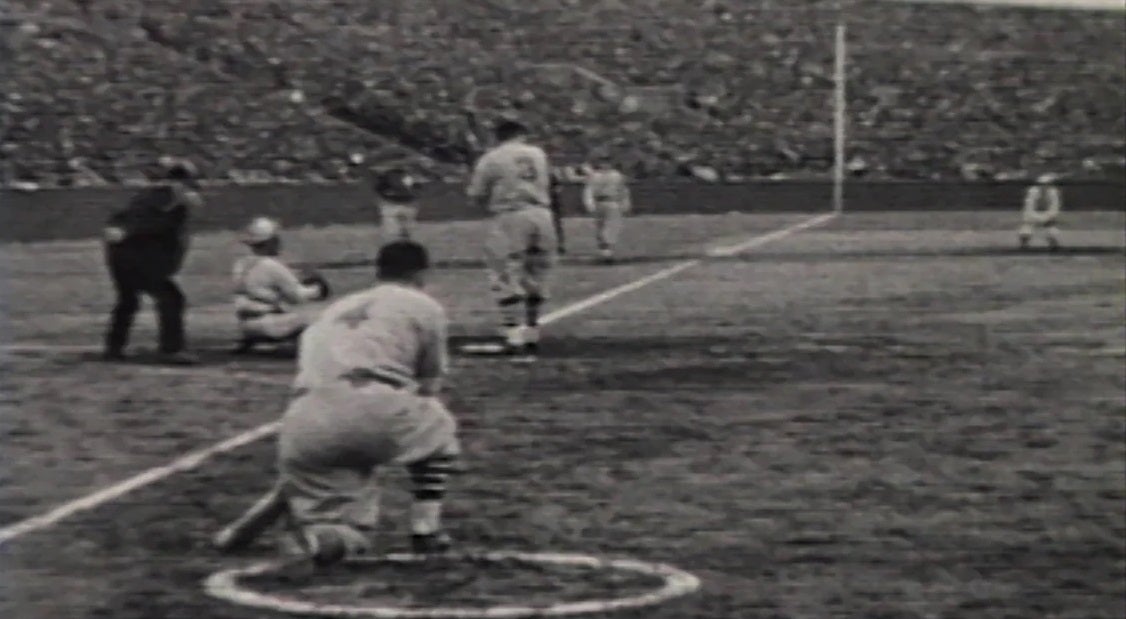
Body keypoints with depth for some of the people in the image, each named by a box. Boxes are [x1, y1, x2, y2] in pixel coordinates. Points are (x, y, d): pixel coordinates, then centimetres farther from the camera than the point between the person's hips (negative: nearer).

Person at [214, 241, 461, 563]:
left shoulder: (334, 310, 34)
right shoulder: (425, 306, 20)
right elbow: (429, 390, 26)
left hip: (301, 426, 4)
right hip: (372, 407, -4)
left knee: (352, 537, 17)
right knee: (439, 428, 28)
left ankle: (277, 505, -4)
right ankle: (425, 529, 15)